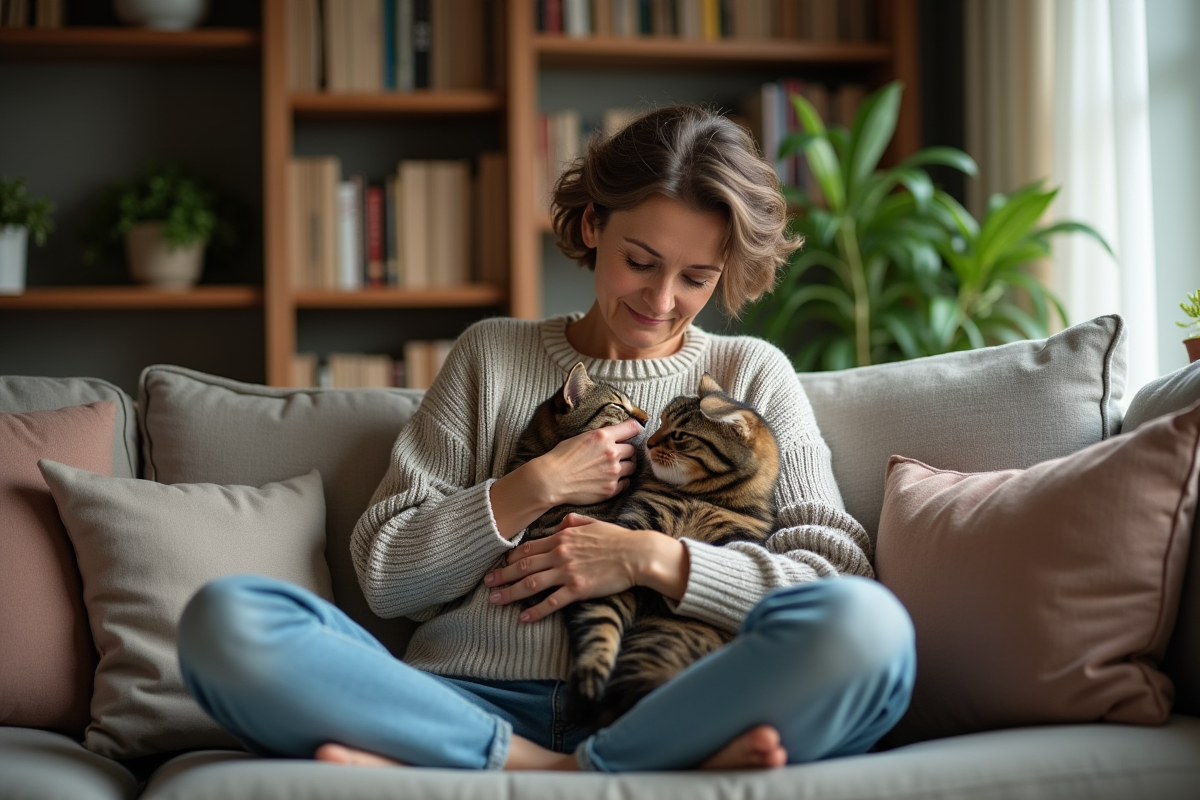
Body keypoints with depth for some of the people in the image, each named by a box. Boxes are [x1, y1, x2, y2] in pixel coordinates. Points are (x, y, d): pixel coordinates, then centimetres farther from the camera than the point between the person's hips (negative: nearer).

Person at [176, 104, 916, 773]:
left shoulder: (754, 375, 17)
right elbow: (385, 574, 13)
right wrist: (532, 489, 0)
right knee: (224, 621, -26)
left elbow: (843, 580, 3)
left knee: (870, 629, -32)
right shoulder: (491, 354, 20)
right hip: (472, 702, 2)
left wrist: (654, 560, -7)